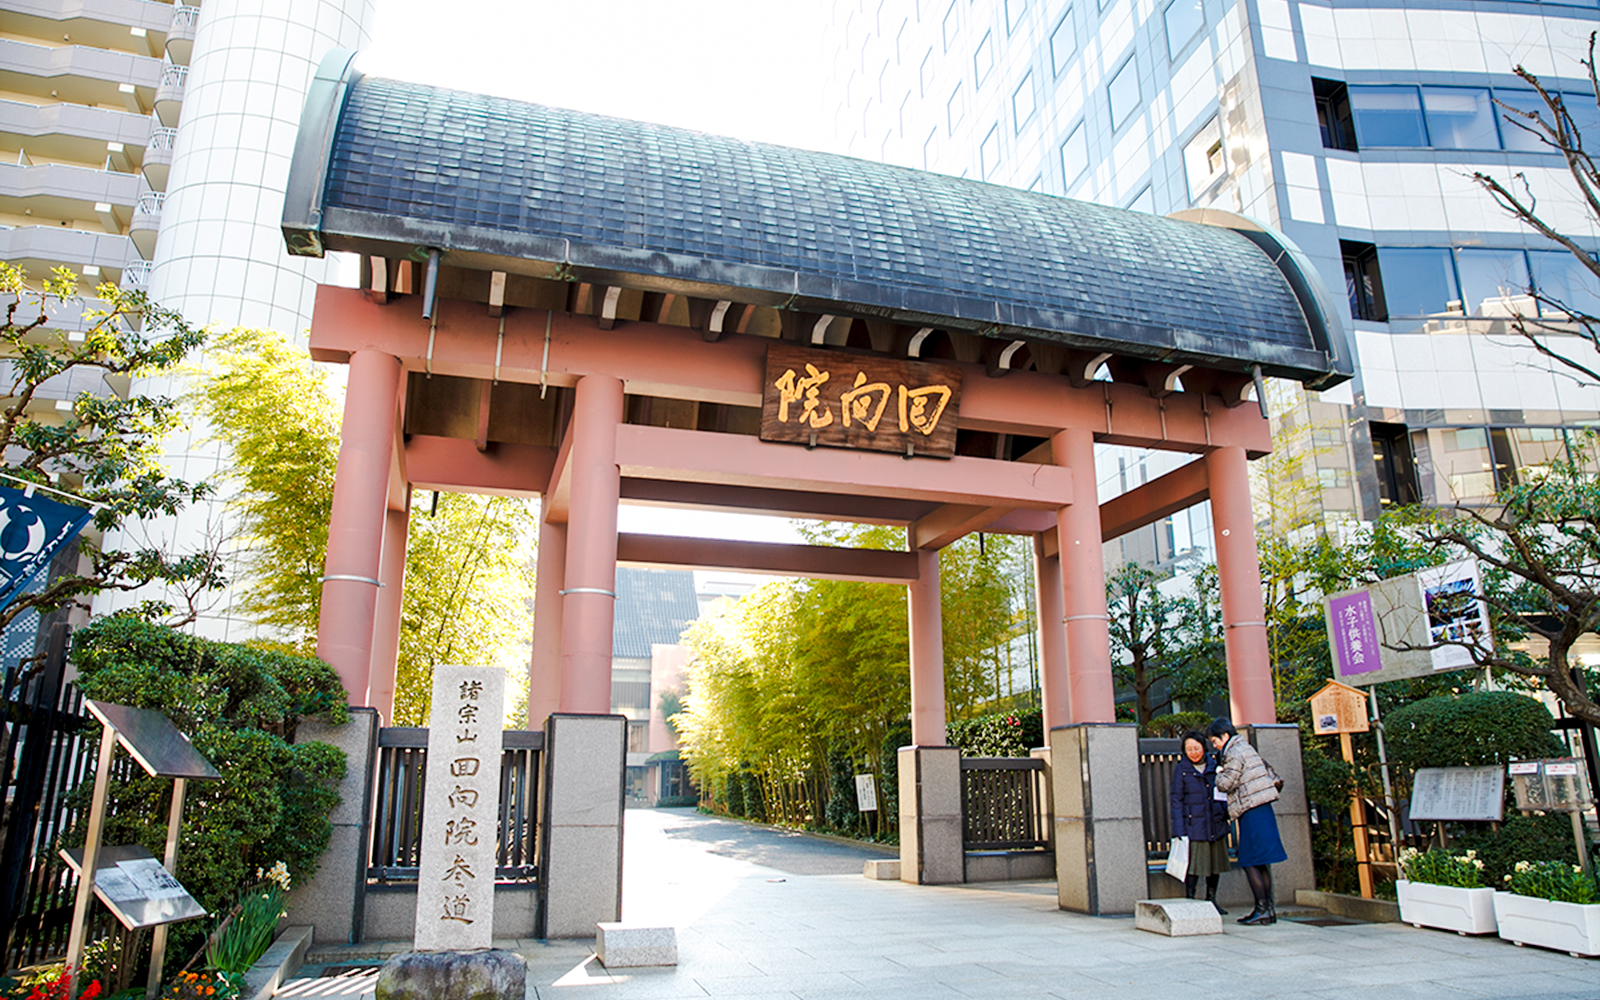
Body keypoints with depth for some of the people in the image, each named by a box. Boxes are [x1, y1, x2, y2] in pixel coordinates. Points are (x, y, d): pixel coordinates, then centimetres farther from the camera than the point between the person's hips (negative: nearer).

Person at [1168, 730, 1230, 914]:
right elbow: (1176, 800, -4)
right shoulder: (1181, 769, -3)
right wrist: (1179, 831, -9)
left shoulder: (1213, 765, 7)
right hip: (1194, 826, -4)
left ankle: (1211, 899, 25)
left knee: (1216, 862, 11)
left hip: (1216, 823, 4)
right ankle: (1189, 900, 5)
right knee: (1194, 863, -5)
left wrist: (1225, 813, 5)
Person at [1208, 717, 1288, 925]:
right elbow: (1272, 775, 23)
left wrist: (1219, 772, 4)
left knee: (1250, 862, -6)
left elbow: (1226, 784, -14)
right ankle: (1269, 909, 13)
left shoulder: (1235, 753, -12)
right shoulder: (1246, 748, 17)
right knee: (1261, 863, 11)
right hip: (1262, 809, 10)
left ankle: (1262, 909, -6)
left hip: (1252, 812, -10)